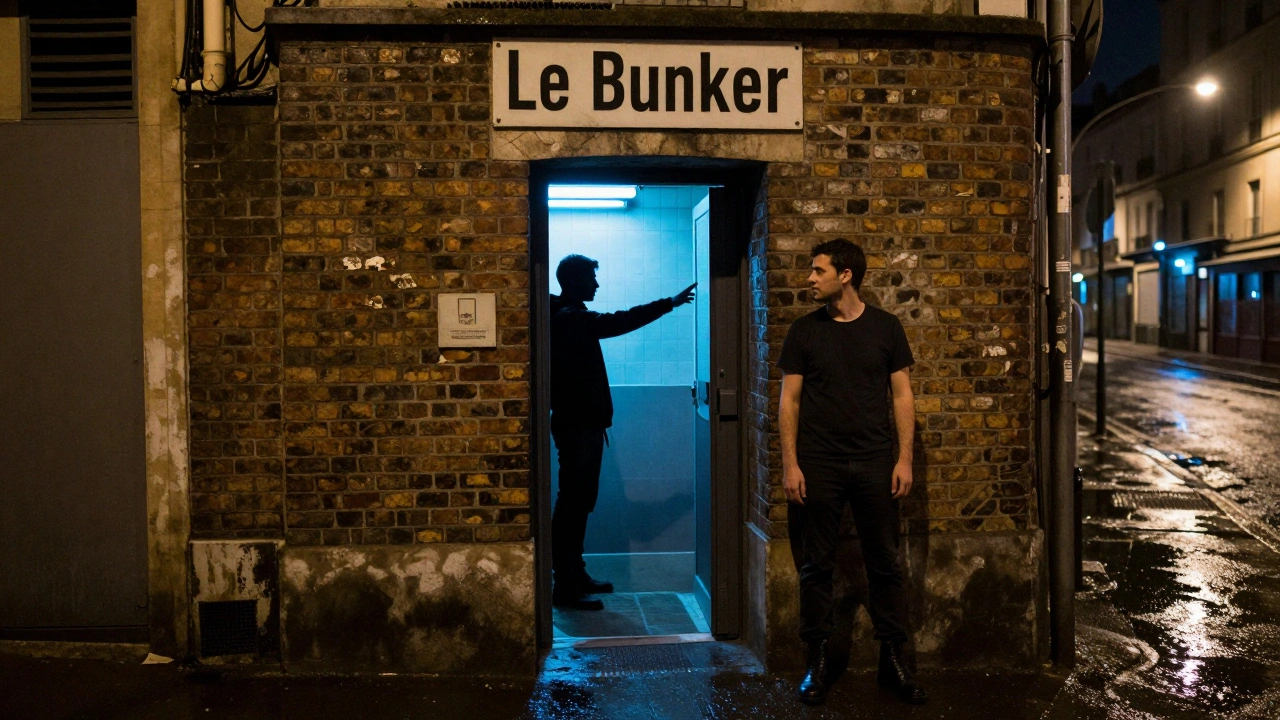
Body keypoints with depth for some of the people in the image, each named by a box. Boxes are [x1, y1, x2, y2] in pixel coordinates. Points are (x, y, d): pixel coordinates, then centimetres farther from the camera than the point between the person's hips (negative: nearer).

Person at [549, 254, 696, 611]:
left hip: (581, 423, 11)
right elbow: (619, 322, -23)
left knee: (579, 500, 16)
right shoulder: (570, 319, -16)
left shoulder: (569, 317, 17)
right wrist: (670, 303, -19)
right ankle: (565, 586, -3)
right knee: (574, 500, -7)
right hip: (577, 425, -11)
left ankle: (575, 575, 25)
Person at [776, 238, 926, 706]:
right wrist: (790, 464, -4)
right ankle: (817, 662, 15)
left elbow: (902, 396, 4)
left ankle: (892, 660, 17)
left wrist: (905, 458, -2)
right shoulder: (804, 331, 3)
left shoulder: (885, 327, 3)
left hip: (875, 464, 0)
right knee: (815, 565, 4)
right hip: (818, 465, 0)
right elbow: (789, 400, 2)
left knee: (884, 563, 6)